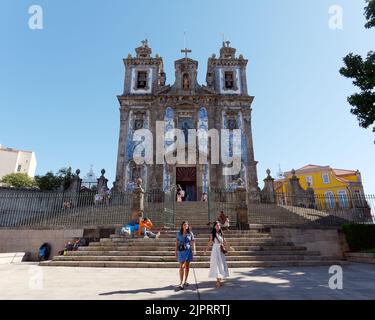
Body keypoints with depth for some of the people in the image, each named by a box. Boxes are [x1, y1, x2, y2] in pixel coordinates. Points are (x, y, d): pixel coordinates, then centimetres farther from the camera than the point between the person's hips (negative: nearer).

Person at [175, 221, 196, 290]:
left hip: (188, 250, 1)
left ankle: (185, 281, 23)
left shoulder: (190, 233, 1)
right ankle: (181, 283, -1)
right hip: (181, 251, -1)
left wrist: (194, 250, -14)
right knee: (181, 266, -3)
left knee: (187, 266, 9)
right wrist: (176, 251, 3)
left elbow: (193, 242, -1)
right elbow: (177, 243, 5)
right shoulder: (179, 233, 1)